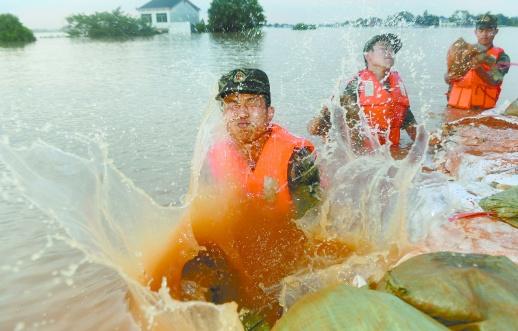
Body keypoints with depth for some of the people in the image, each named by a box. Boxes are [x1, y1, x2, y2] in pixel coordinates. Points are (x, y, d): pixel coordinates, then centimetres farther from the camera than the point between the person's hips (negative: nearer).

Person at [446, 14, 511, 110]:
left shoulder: (501, 57, 8)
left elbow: (494, 81, -9)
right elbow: (447, 78, 8)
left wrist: (479, 69, -25)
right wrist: (448, 78, -16)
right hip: (456, 107, 1)